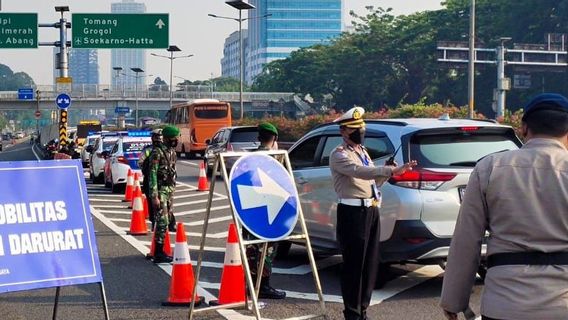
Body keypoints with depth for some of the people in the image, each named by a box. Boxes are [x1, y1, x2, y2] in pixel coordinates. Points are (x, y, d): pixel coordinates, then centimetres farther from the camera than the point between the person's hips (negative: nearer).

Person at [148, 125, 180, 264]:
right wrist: (154, 196, -21)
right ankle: (158, 254, -7)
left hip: (170, 189, 9)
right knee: (162, 222, -10)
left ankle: (160, 252, 16)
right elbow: (152, 174, -17)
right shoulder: (157, 152, -14)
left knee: (166, 220, 9)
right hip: (160, 190, -8)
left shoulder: (171, 151, 12)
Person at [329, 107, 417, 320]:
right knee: (354, 264, -4)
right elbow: (360, 172, -26)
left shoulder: (362, 151, 20)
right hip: (353, 212, -8)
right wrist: (390, 170, -34)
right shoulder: (339, 155, -8)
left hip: (371, 210, 8)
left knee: (371, 262, 10)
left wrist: (389, 172, 2)